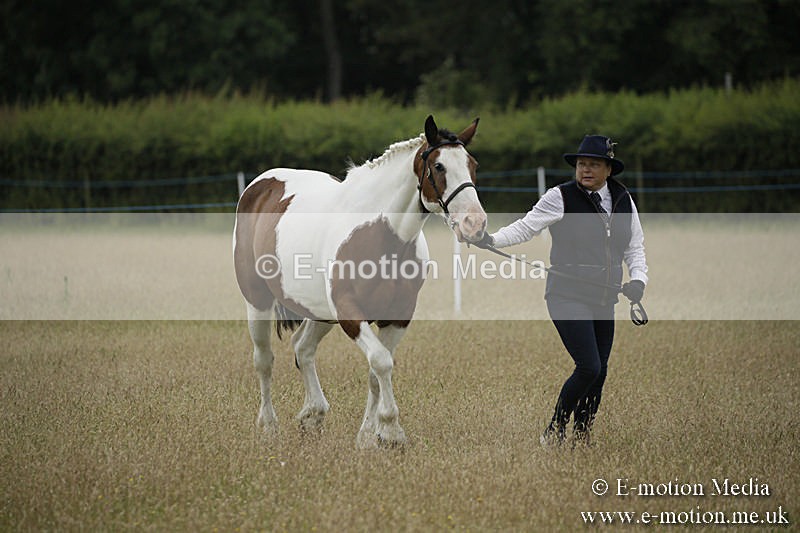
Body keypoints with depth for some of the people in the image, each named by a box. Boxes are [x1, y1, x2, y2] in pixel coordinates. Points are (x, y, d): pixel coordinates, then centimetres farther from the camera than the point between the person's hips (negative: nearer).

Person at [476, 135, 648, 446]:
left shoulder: (623, 201, 9)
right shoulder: (561, 198, -5)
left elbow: (634, 248, 15)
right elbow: (526, 227, -7)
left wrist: (638, 279, -2)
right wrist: (492, 240, -23)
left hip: (604, 301, 6)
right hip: (568, 296, -6)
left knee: (599, 372, 7)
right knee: (589, 367, -15)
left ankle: (581, 440, 20)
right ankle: (554, 432, 1)